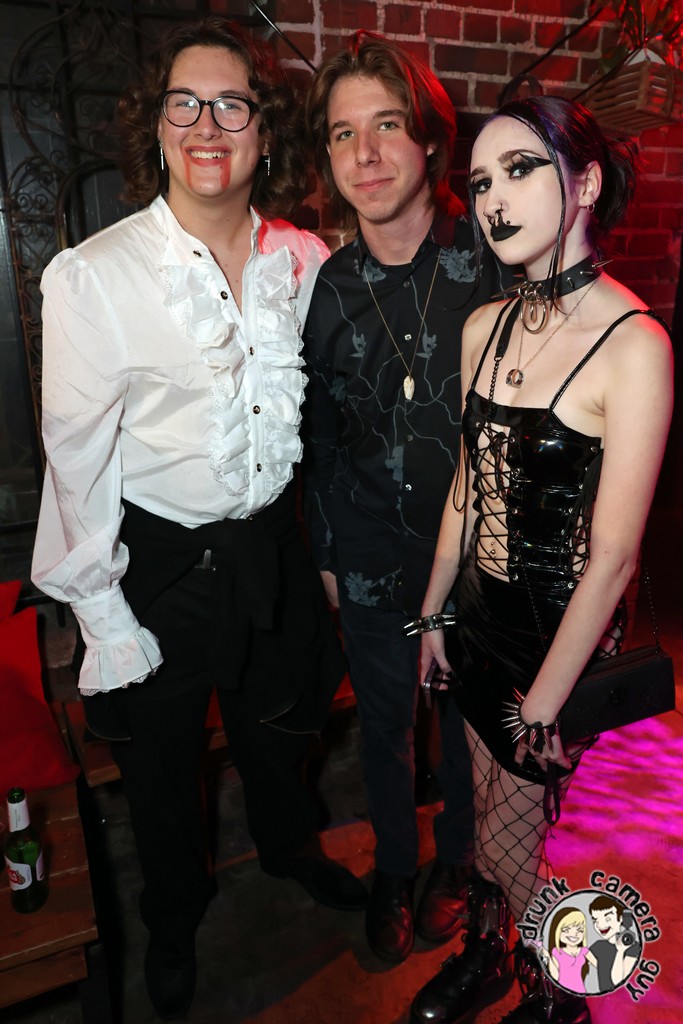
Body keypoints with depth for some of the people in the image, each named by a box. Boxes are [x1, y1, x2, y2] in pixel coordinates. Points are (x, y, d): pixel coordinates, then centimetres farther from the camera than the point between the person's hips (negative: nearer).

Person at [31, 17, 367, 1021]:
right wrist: (103, 613, -13)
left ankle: (287, 844, 60)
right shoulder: (94, 276, -17)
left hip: (274, 548, 4)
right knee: (161, 758, 20)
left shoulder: (304, 261, -4)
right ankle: (174, 915, 51)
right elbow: (77, 458, -14)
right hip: (159, 562, -3)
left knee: (278, 723, 27)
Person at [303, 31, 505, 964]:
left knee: (469, 719, 19)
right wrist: (325, 554, 8)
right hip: (371, 565, 2)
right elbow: (318, 434, 5)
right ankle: (394, 868, 48)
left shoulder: (492, 263, -11)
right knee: (384, 723, 19)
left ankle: (456, 859, 49)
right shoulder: (323, 287, -5)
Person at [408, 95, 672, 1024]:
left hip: (566, 634, -5)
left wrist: (543, 706, -13)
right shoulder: (485, 327, -1)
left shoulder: (635, 346, -21)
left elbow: (613, 557, -20)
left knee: (510, 842, 12)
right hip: (480, 618, 5)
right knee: (490, 806, 24)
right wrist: (435, 612, 11)